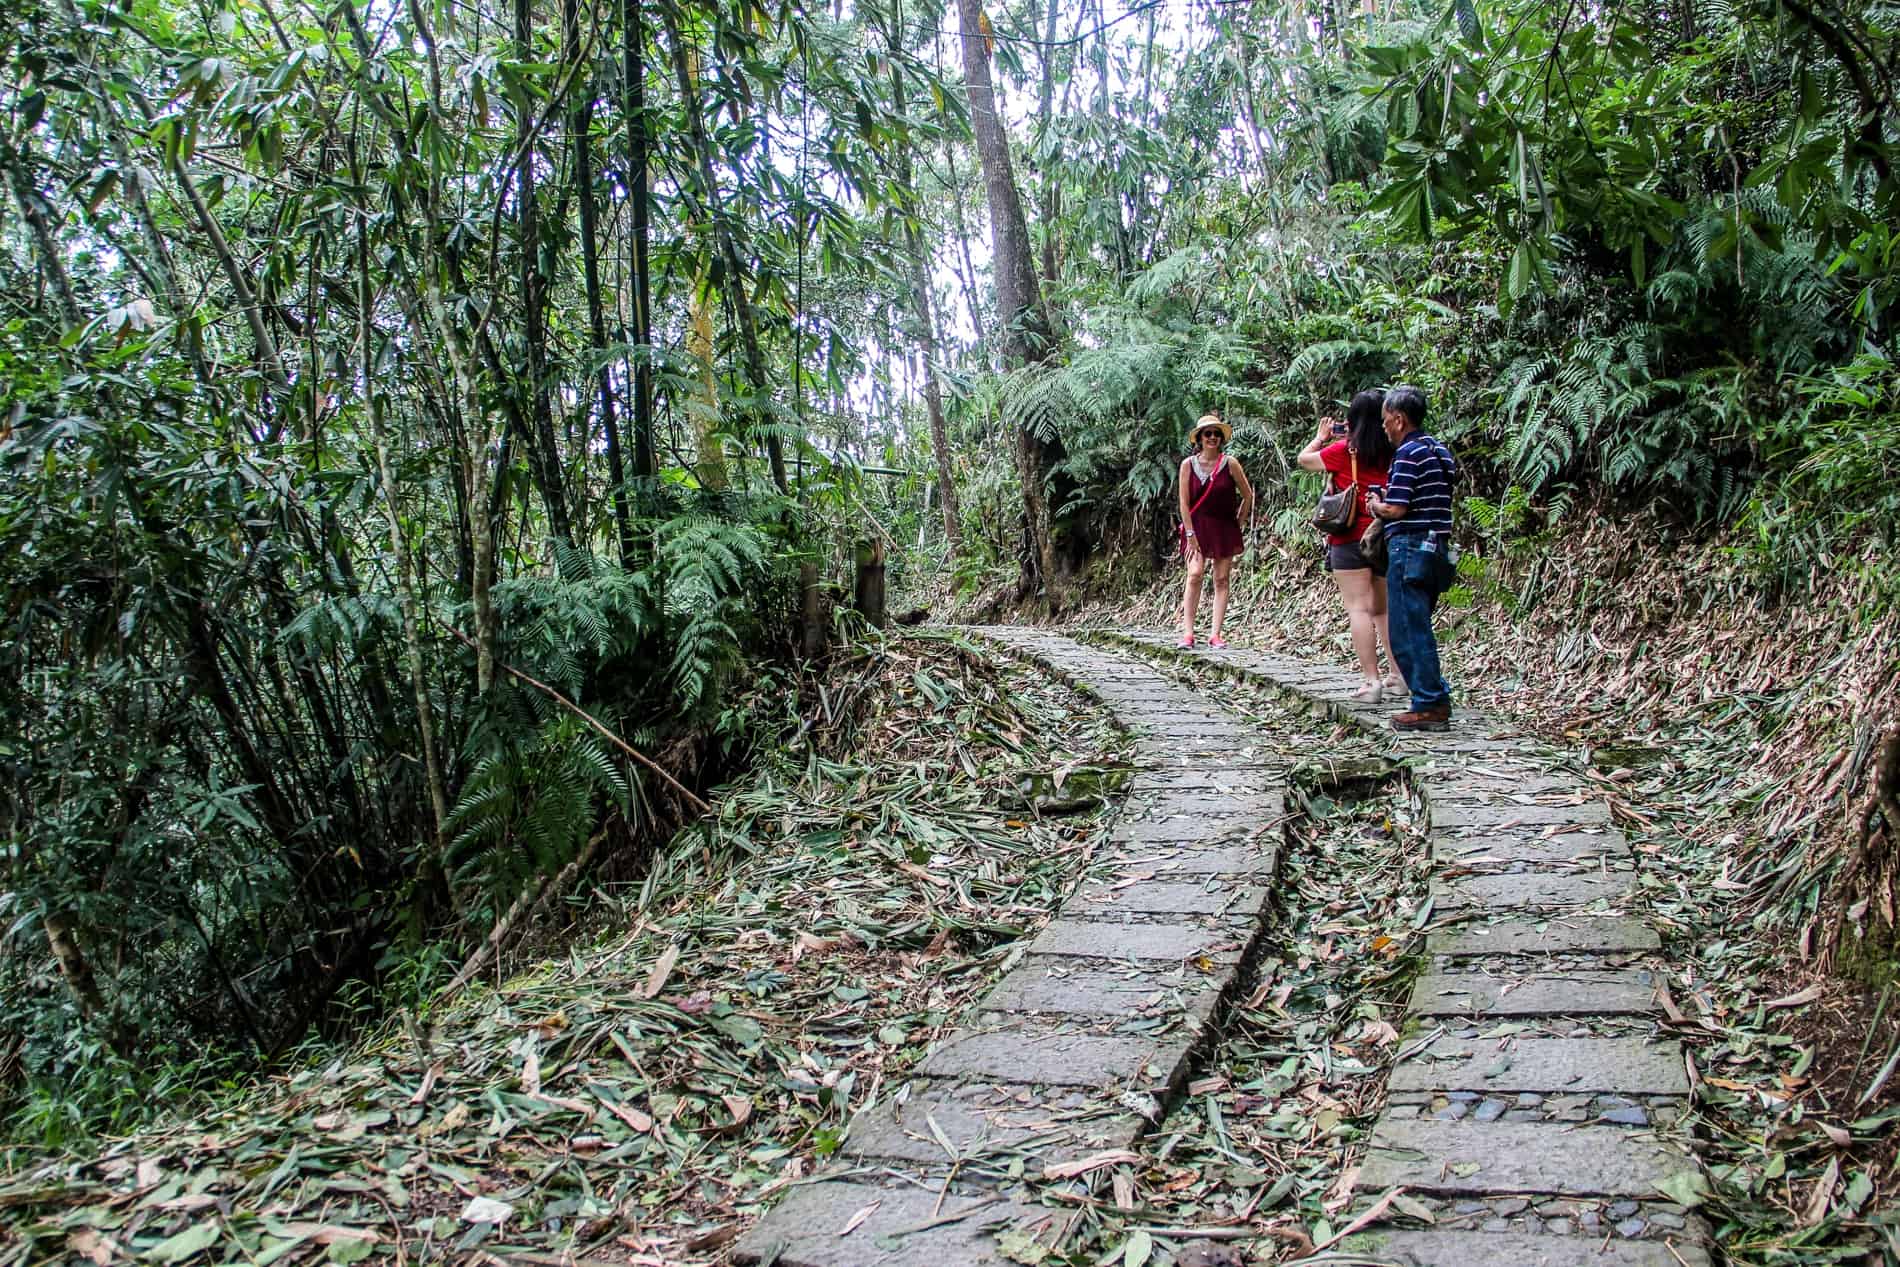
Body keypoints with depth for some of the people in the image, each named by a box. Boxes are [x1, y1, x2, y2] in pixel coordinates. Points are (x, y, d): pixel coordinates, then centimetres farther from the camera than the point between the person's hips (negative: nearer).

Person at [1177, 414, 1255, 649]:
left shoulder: (1230, 463, -5)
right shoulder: (1188, 464, -4)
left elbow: (1248, 495, 4)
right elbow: (1184, 502, -3)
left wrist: (1239, 525, 5)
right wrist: (1190, 535, -8)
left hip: (1224, 528, 1)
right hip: (1197, 526, -1)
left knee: (1222, 579, 0)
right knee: (1195, 574, -15)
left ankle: (1216, 634, 3)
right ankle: (1187, 632, -13)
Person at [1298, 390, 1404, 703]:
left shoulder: (1344, 450, -7)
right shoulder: (1392, 453, 3)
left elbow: (1303, 459, 8)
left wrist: (1322, 436, 24)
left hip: (1350, 539, -5)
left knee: (1358, 608, -6)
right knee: (1384, 609, 16)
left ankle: (1372, 681, -12)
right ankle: (1399, 675, 16)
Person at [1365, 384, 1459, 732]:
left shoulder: (1409, 453, -13)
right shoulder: (1436, 450, 17)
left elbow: (1396, 509, -18)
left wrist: (1376, 505, 2)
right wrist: (1387, 498, 14)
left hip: (1410, 549, -10)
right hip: (1434, 549, 10)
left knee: (1409, 632, -5)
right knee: (1417, 629, 16)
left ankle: (1429, 706, -4)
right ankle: (1437, 699, 17)